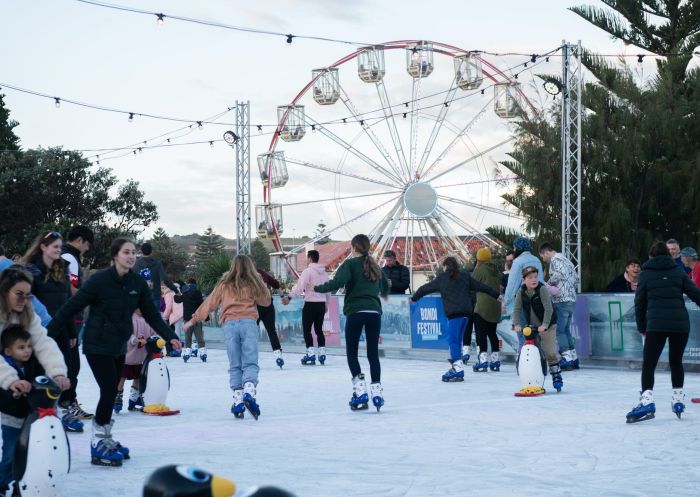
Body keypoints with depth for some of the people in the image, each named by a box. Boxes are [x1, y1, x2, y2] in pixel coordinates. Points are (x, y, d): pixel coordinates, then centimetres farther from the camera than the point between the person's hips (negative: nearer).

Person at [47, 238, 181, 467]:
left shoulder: (138, 283, 0)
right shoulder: (100, 280, -16)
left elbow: (152, 314, 5)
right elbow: (72, 307, -13)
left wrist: (170, 336, -5)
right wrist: (49, 332, -12)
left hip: (119, 346, 6)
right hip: (97, 345, -6)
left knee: (111, 393, 11)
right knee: (109, 391, -12)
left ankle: (104, 439, 23)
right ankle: (99, 443, -1)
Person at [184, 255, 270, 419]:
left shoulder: (224, 285, 12)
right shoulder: (253, 284, 9)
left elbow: (209, 303, 16)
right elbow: (266, 301, 21)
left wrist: (193, 320, 24)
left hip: (230, 324, 1)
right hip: (249, 323, -1)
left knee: (235, 365, 7)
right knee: (250, 363, -3)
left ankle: (238, 398, -1)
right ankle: (249, 390, -27)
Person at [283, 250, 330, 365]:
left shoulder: (308, 271, -11)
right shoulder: (323, 272, 10)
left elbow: (300, 287, -21)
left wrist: (289, 297, -23)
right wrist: (327, 302, 27)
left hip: (310, 304, -6)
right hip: (322, 304, 6)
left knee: (307, 329, 0)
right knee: (319, 329, 13)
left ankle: (310, 353, -7)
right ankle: (322, 353, 10)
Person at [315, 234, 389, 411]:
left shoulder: (350, 264, -1)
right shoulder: (374, 265, 16)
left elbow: (337, 282, -17)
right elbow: (385, 286, 29)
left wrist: (317, 288, -8)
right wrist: (384, 294, 51)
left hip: (355, 312, -4)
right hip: (374, 311, 4)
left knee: (351, 353, 5)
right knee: (373, 353, 9)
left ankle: (360, 390, -7)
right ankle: (377, 391, 4)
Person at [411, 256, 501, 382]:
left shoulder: (442, 278, 5)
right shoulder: (465, 276, 15)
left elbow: (426, 288, 15)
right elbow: (481, 286, 19)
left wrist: (414, 298, 30)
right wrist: (497, 295, 29)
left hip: (453, 312, -6)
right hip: (466, 311, 6)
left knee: (453, 339, -9)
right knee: (457, 339, 13)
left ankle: (458, 369, -21)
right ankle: (456, 366, 15)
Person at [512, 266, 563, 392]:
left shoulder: (542, 289, -17)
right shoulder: (521, 292, -4)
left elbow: (548, 308, -22)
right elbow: (517, 309, -4)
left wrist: (544, 325, -30)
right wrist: (516, 324, -17)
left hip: (546, 326, -4)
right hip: (531, 327, 5)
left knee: (550, 352, -9)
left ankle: (556, 376, 5)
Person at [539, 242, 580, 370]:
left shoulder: (555, 259, -6)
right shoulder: (566, 260, 22)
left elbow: (560, 273, -25)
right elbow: (576, 279, 22)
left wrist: (548, 283, -11)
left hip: (561, 301, -9)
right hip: (571, 299, 9)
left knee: (559, 330, -7)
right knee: (566, 329, 14)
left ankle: (567, 359, -10)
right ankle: (574, 359, 15)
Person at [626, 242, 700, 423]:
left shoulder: (646, 274, 9)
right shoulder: (678, 272, 11)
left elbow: (640, 303, 11)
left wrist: (642, 328, 21)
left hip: (656, 325, -2)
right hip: (681, 323, 2)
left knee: (648, 364, -3)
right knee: (676, 362, 20)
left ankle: (647, 400, -20)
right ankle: (678, 398, 23)